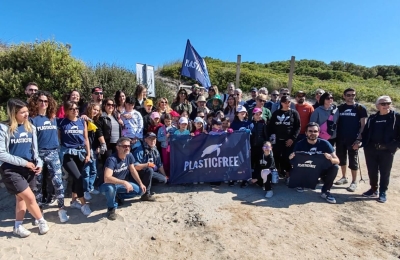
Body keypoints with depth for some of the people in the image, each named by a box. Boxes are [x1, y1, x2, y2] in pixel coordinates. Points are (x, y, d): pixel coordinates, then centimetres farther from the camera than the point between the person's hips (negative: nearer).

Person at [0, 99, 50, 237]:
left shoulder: (31, 127, 5)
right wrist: (24, 162, -16)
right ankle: (42, 222, 14)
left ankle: (18, 226, 28)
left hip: (29, 169, 5)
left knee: (21, 198, 13)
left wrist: (39, 163, -5)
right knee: (30, 197, -6)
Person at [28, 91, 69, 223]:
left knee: (57, 180, -5)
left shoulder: (53, 118, 11)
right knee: (38, 182, 8)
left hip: (53, 153, 2)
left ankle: (61, 208, 3)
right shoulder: (32, 119, 0)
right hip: (38, 154, -2)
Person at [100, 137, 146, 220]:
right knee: (110, 187, -40)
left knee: (140, 190, -8)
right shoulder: (112, 159, -31)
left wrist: (141, 184, -2)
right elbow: (107, 178, -41)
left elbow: (133, 170, 3)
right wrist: (124, 182, -44)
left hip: (121, 184, 6)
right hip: (108, 185, -6)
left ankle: (118, 197, 14)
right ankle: (111, 208, -10)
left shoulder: (129, 156, -11)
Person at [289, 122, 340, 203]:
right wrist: (291, 158, -31)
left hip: (320, 170, 1)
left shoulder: (324, 143, -12)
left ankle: (325, 191, -6)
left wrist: (331, 159, -36)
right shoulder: (300, 144, -12)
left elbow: (337, 161, -12)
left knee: (335, 167, -26)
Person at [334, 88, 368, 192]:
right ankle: (344, 177, 28)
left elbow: (363, 125, -3)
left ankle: (354, 182, 12)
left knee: (353, 160, 2)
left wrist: (359, 138, -12)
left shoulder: (360, 108, -2)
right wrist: (335, 136, 3)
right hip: (340, 138, 4)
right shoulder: (340, 108, 7)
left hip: (353, 139, -3)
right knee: (342, 158, 12)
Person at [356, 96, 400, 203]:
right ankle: (373, 189, 28)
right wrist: (361, 142, -3)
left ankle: (383, 192, 20)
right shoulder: (372, 118, 10)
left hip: (387, 150, -3)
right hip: (371, 149, 3)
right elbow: (365, 132, 11)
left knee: (385, 172, 7)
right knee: (372, 171, 11)